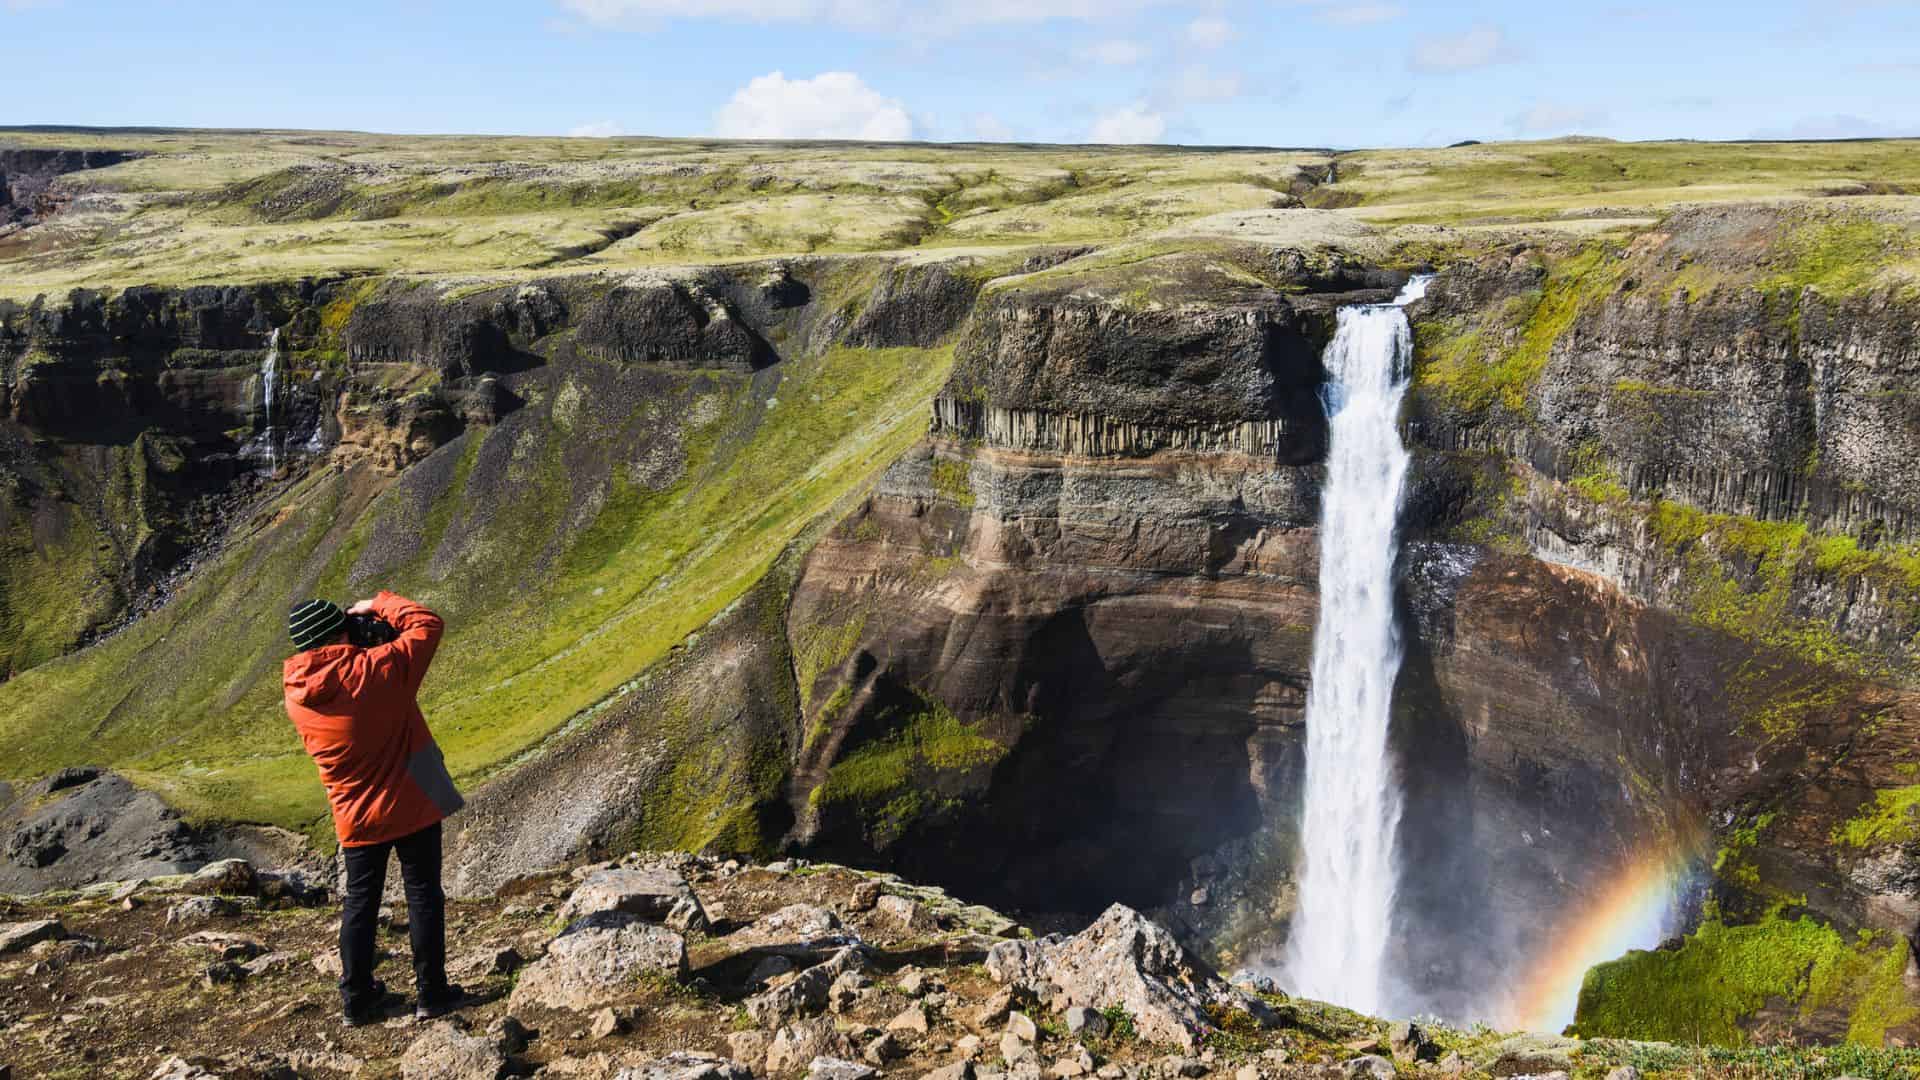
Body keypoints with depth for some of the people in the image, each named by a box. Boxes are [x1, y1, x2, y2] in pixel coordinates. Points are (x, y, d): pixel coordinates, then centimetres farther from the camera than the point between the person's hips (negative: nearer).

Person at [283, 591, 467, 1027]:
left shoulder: (296, 699, -7)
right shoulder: (377, 671, -23)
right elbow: (427, 625, -13)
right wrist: (380, 606, -1)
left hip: (355, 818, 4)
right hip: (411, 807, -4)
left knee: (360, 901, 16)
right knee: (423, 895, 9)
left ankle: (357, 999, 23)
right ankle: (431, 993, 15)